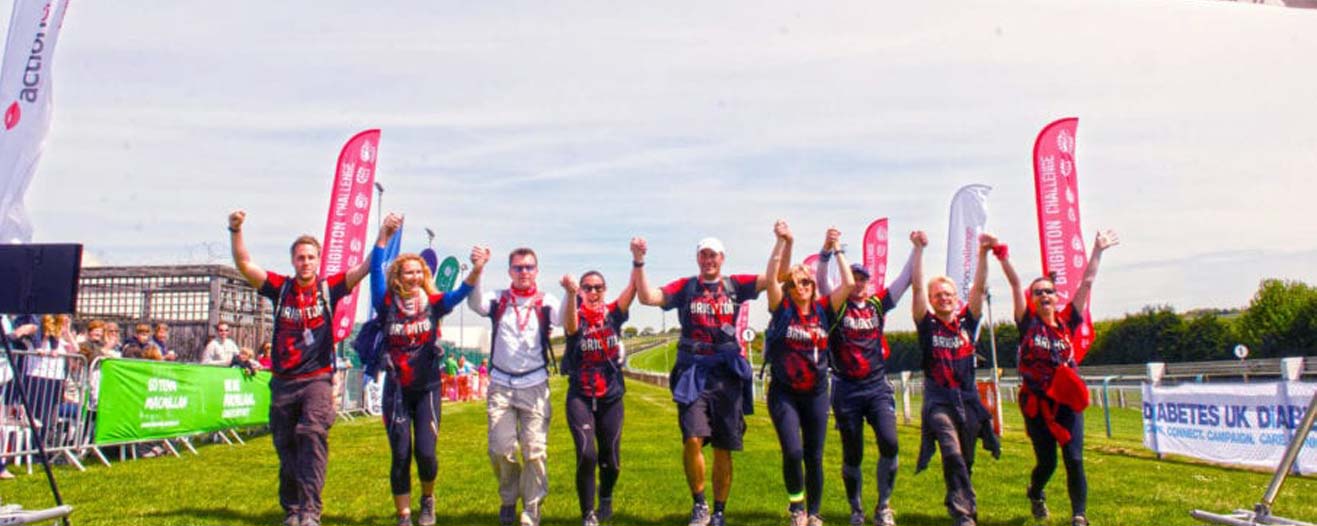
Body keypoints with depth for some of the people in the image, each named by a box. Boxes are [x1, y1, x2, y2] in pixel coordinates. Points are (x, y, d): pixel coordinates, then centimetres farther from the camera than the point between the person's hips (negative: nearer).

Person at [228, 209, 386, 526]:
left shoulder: (329, 288, 3)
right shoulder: (280, 288, 7)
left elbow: (366, 268, -3)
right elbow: (244, 265, -1)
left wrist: (384, 234, -14)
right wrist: (236, 230, -15)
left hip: (317, 379, -3)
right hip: (283, 382, 3)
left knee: (312, 433, -23)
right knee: (286, 448, 10)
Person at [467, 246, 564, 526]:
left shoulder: (545, 301, 2)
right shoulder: (498, 299, 5)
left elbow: (565, 319, -18)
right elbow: (476, 303, -16)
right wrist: (477, 269, -34)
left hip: (534, 386, -1)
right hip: (500, 385, 1)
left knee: (535, 451, -1)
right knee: (501, 449, 0)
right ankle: (508, 498, 26)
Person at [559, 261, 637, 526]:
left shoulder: (613, 313, 3)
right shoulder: (576, 316, -4)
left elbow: (633, 288, -12)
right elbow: (571, 327, -29)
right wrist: (571, 294, -46)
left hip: (611, 397, 2)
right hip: (580, 397, -2)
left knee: (610, 460, 9)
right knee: (587, 455, -18)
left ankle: (606, 498, 41)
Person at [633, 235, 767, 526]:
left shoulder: (734, 285, 8)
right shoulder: (685, 287, 6)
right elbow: (647, 297, -7)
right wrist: (638, 262, -16)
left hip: (727, 374, 1)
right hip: (693, 372, -1)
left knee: (723, 449, 6)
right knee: (692, 439, -16)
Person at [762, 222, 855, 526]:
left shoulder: (823, 309, 3)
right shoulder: (782, 309, -2)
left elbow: (849, 284, -4)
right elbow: (771, 277, -15)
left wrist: (836, 250, 0)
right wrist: (782, 242, -18)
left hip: (816, 393, 3)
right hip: (784, 392, -2)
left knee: (814, 456, 8)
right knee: (792, 452, -14)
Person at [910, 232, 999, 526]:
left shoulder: (967, 322, 9)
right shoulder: (928, 325, 1)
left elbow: (979, 286, 0)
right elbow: (916, 287, -8)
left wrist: (983, 253, -9)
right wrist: (919, 249, -14)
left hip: (967, 399, 4)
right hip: (938, 401, -4)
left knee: (965, 461, 11)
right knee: (952, 455, -22)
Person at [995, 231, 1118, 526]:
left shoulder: (1067, 321, 5)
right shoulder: (1028, 323, 0)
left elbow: (1087, 282, 6)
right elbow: (1014, 283, -7)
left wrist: (1098, 250, 7)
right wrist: (1001, 253, -12)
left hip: (1067, 401, 2)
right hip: (1036, 403, -1)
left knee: (1074, 460, -8)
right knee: (1046, 463, 5)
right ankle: (1035, 494, 38)